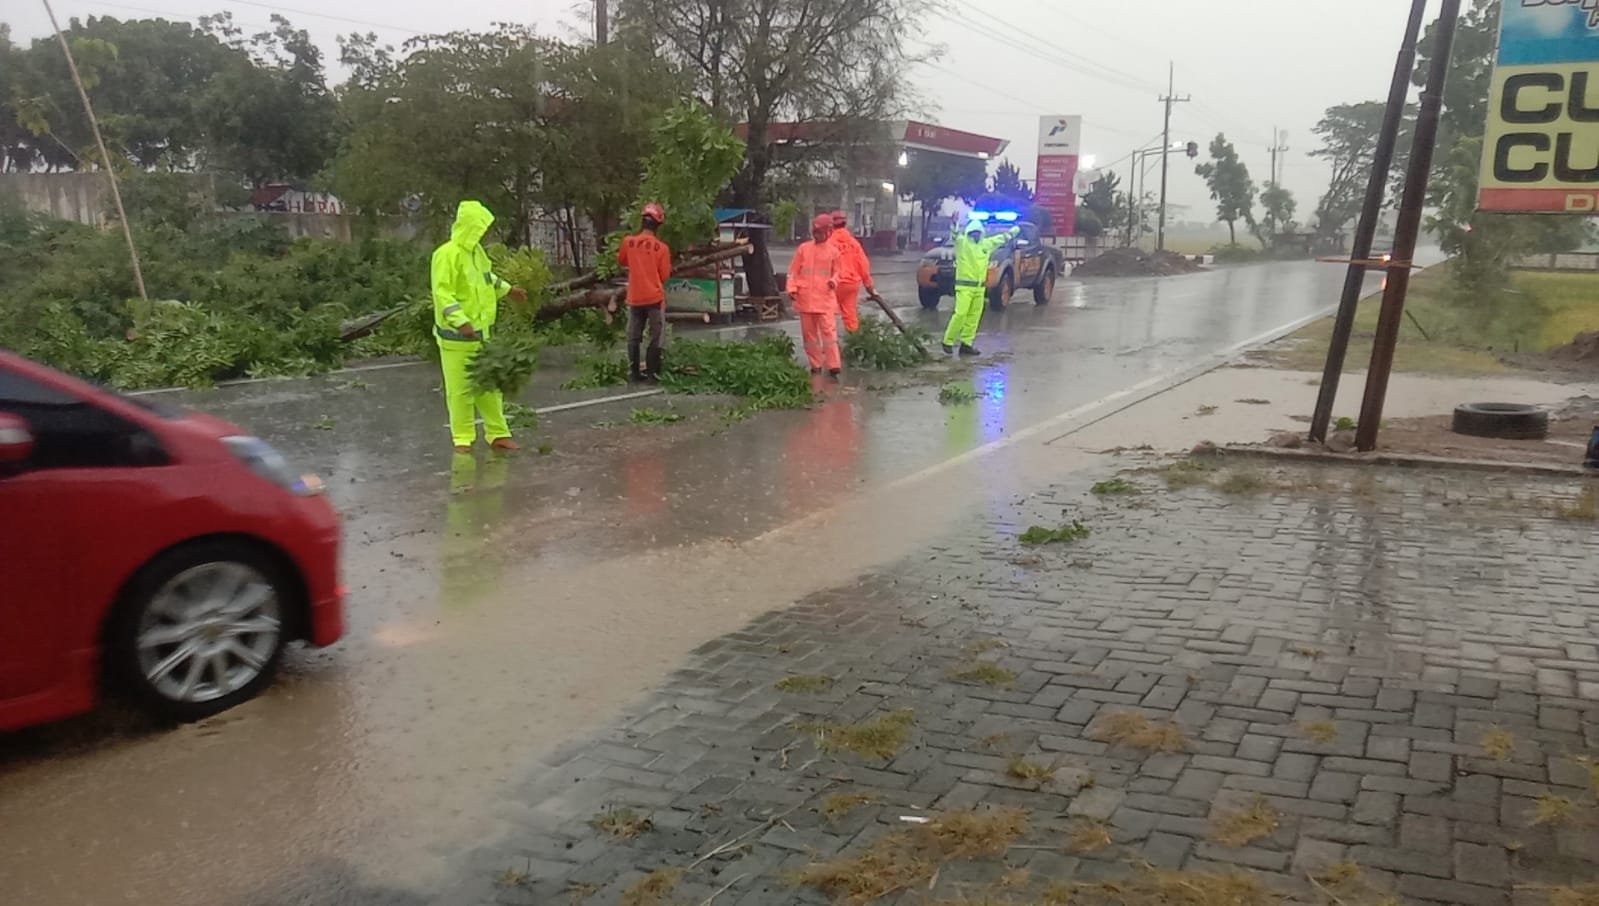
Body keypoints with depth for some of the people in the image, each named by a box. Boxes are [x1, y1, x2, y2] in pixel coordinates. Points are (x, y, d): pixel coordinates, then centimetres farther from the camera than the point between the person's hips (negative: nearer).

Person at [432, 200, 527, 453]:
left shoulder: (476, 250, 10)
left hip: (483, 332, 8)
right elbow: (442, 293, -23)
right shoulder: (447, 254, -17)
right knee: (460, 388, 1)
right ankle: (463, 438, 11)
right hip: (457, 335, -8)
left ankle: (497, 434, 20)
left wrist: (507, 289, 35)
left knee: (490, 385, 12)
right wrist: (460, 321, -31)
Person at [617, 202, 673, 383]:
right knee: (656, 337, 5)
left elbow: (621, 261, 14)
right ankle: (652, 373, 4)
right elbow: (664, 276, -4)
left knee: (633, 337, 12)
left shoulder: (628, 242, -3)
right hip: (655, 298, -3)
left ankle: (633, 373, 15)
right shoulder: (661, 247, -10)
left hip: (634, 298, 3)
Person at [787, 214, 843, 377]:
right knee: (809, 333, 7)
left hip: (825, 298, -2)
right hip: (806, 298, 2)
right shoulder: (803, 249, 4)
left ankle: (833, 365, -9)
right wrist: (792, 287, -6)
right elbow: (793, 271, 7)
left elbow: (836, 272, 14)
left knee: (829, 331, -10)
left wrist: (834, 281, -8)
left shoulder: (833, 252, 3)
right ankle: (815, 364, 17)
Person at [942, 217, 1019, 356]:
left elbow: (1001, 238, 26)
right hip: (964, 286, -6)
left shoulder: (986, 244, 14)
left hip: (979, 287, 6)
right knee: (960, 314, -15)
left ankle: (966, 344, 10)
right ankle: (948, 342, -6)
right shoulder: (962, 242, -3)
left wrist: (1015, 230, 32)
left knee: (974, 317, 5)